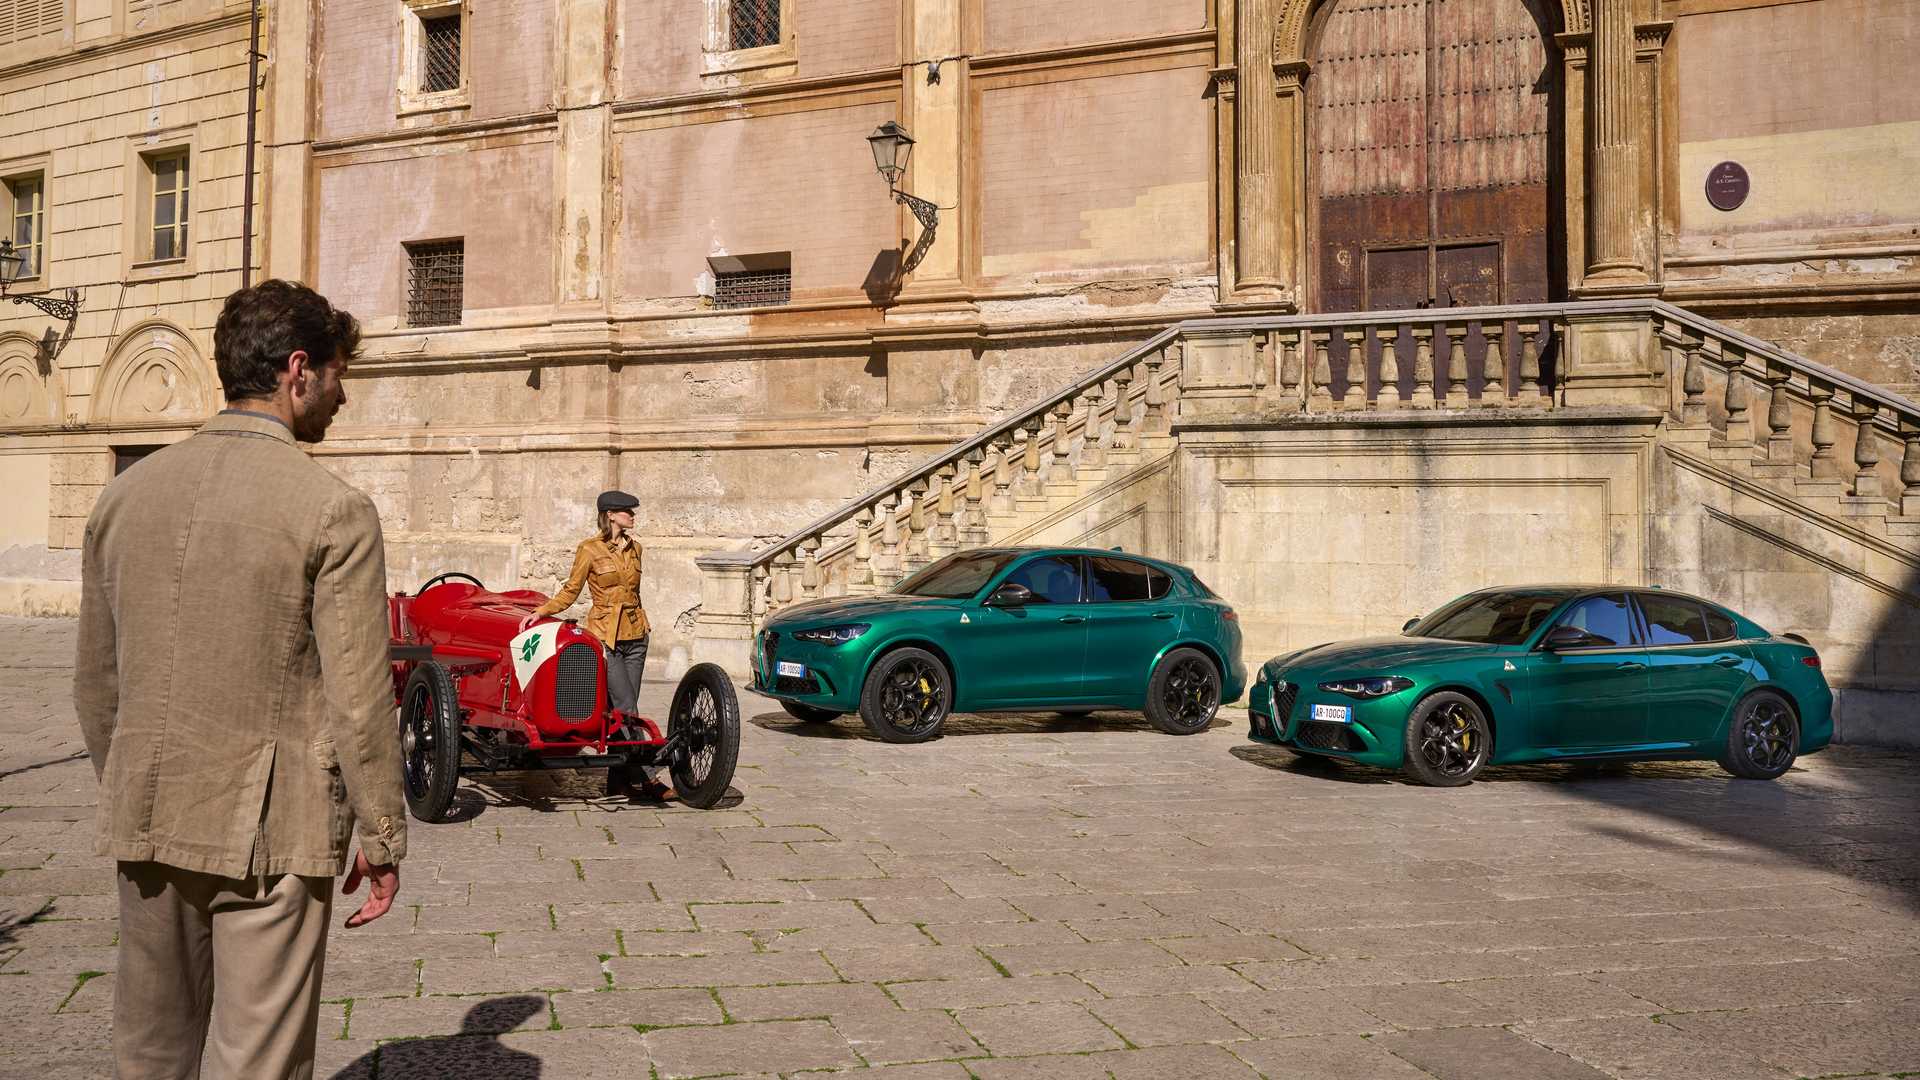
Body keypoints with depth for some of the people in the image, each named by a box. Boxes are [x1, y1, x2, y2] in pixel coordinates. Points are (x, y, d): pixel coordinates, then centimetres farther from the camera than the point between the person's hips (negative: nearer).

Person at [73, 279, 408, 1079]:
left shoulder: (125, 494, 6)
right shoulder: (333, 510, -13)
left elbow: (96, 681, 11)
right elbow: (358, 700, -14)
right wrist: (382, 839, -4)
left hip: (145, 823, 6)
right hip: (272, 830, -6)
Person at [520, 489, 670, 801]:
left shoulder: (634, 548, 12)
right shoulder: (589, 549, -5)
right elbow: (570, 591, 0)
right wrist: (540, 611, -11)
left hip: (634, 635, 5)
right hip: (605, 635, -5)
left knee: (622, 709, 6)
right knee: (627, 709, -10)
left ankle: (619, 780, 11)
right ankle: (647, 778, -10)